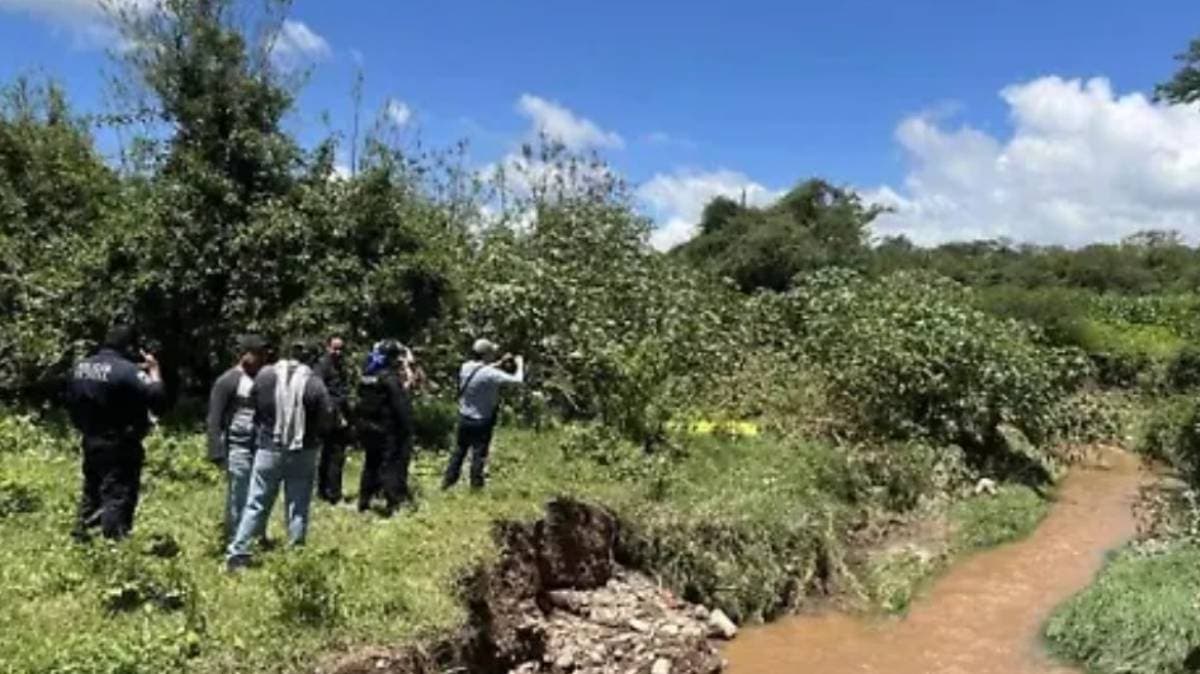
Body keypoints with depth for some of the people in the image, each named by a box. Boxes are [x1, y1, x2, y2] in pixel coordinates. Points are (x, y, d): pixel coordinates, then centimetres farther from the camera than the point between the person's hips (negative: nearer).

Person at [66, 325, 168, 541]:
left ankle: (82, 535, 31)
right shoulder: (126, 370, -20)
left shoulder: (80, 368, 6)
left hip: (91, 443, 8)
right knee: (118, 497, -3)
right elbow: (158, 399, -25)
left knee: (92, 492, 22)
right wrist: (154, 370, -11)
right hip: (120, 447, -8)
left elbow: (72, 404, 15)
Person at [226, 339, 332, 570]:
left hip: (269, 449, 2)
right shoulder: (314, 384, -12)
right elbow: (325, 423, -9)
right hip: (303, 454, -2)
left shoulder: (264, 375, -4)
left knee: (256, 504, 10)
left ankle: (237, 554, 10)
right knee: (298, 509, 8)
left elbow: (254, 411, 8)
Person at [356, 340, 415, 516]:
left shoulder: (367, 377, 7)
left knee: (372, 463, 18)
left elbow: (362, 402, 13)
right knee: (392, 465, -1)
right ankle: (393, 503, -1)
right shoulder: (390, 379, -17)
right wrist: (407, 431, -12)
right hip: (387, 431, -8)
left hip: (367, 427, 8)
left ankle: (364, 501, 25)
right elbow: (402, 407, -19)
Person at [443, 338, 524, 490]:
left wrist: (501, 362, 14)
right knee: (479, 454, 7)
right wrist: (520, 364, -6)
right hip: (481, 422, -7)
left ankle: (448, 480, 29)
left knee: (459, 450, 20)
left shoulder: (466, 368, -2)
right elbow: (518, 380, -24)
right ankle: (476, 485, 16)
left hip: (464, 418, 7)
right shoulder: (490, 374, -24)